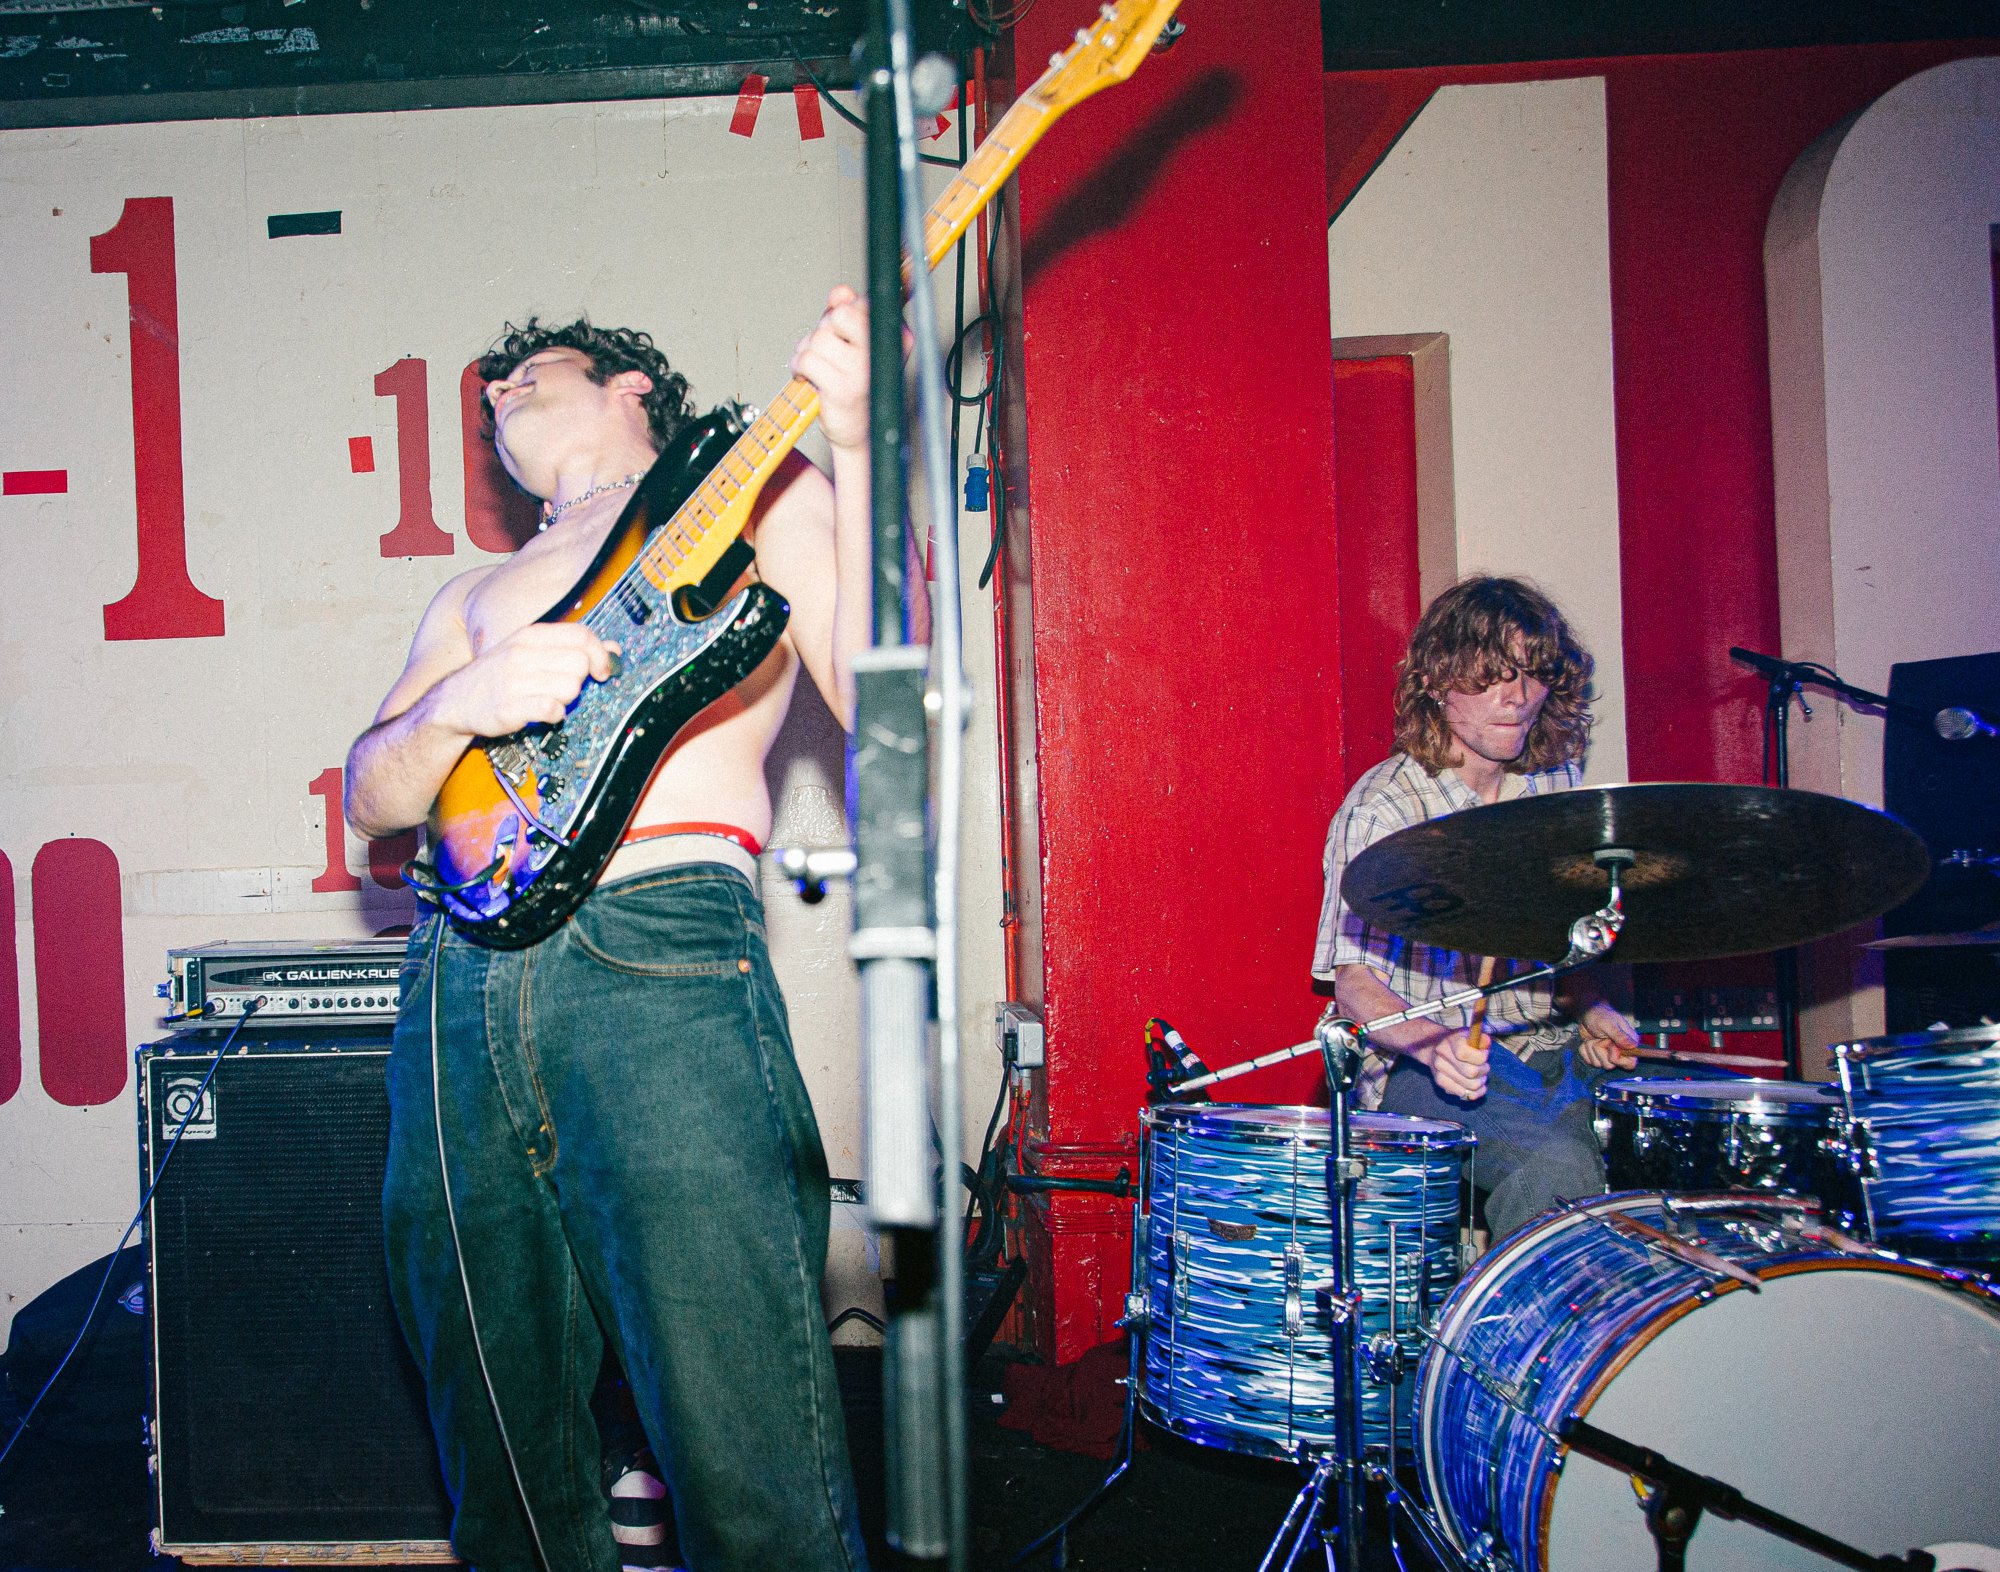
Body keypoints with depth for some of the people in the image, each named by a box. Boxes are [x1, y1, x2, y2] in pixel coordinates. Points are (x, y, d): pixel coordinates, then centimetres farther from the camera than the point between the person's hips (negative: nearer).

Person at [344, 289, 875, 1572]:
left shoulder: (759, 492, 17)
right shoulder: (480, 596, 29)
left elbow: (877, 698, 1)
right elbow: (372, 798, 19)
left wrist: (855, 448, -7)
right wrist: (461, 705, -2)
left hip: (658, 967, -5)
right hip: (461, 988, 6)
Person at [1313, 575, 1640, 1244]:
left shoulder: (1556, 784, 8)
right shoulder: (1381, 810, -12)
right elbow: (1354, 980, -13)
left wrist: (1589, 1010, 1)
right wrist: (1437, 1045, -31)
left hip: (1551, 1049, 6)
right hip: (1422, 1063, -6)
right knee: (1555, 1164, -33)